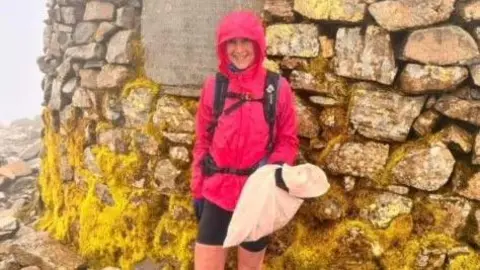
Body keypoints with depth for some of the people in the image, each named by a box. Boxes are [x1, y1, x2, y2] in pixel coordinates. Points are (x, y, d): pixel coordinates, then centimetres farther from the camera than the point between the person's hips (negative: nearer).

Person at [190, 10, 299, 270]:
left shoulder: (277, 87, -6)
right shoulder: (213, 86, -2)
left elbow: (288, 140, 1)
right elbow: (202, 141, 5)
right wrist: (197, 189, 6)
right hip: (217, 193, 1)